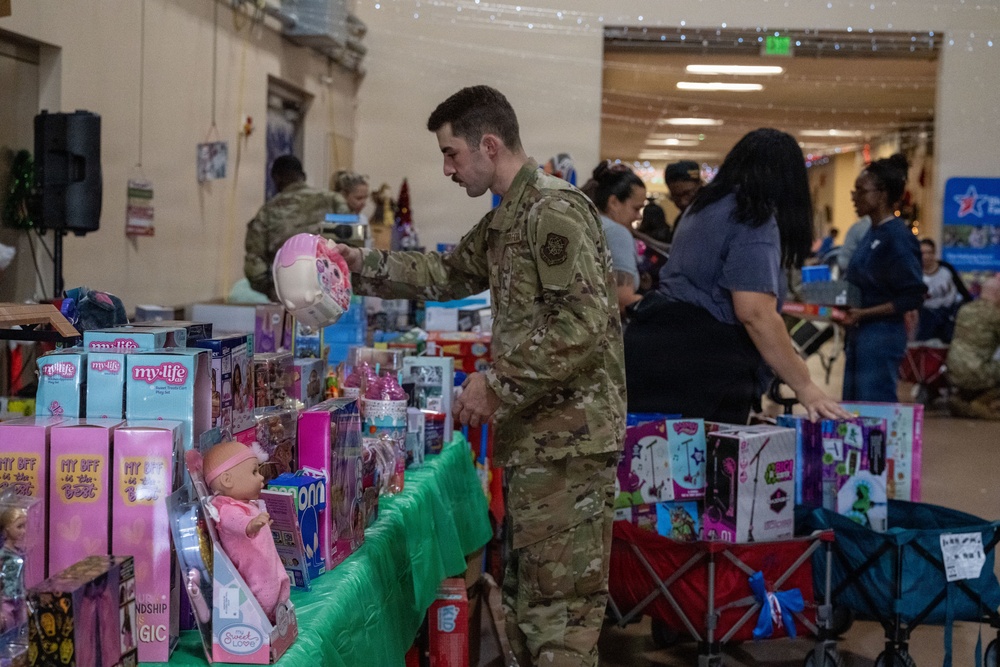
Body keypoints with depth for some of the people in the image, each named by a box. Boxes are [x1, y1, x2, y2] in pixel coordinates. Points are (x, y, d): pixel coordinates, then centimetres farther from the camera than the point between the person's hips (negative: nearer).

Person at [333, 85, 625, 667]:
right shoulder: (506, 220, 15)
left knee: (559, 610, -6)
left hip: (566, 438, -10)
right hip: (532, 437, 10)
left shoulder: (555, 210, -16)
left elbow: (581, 326, -24)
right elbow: (448, 273, 29)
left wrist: (498, 383, -18)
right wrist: (365, 264, 21)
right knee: (529, 599, 18)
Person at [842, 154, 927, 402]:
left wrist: (864, 314, -21)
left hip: (881, 337, -9)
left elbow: (913, 296, -17)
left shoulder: (898, 237, -14)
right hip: (860, 335, 9)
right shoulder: (872, 234, 12)